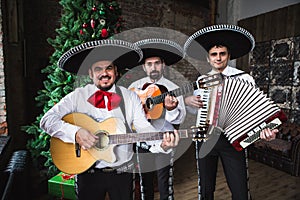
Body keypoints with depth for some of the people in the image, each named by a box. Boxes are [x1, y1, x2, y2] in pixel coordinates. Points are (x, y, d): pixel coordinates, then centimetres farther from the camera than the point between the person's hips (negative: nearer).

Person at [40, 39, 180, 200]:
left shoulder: (131, 97, -1)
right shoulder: (78, 96, -5)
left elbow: (144, 128, -7)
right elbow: (47, 120, -10)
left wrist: (162, 144, -25)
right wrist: (76, 132, -25)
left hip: (122, 173, 2)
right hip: (88, 171, -1)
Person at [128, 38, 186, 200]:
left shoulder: (173, 89, -6)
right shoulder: (134, 86, 3)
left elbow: (179, 120, -12)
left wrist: (171, 108, -32)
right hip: (142, 142, 3)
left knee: (165, 186, 10)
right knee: (145, 184, 19)